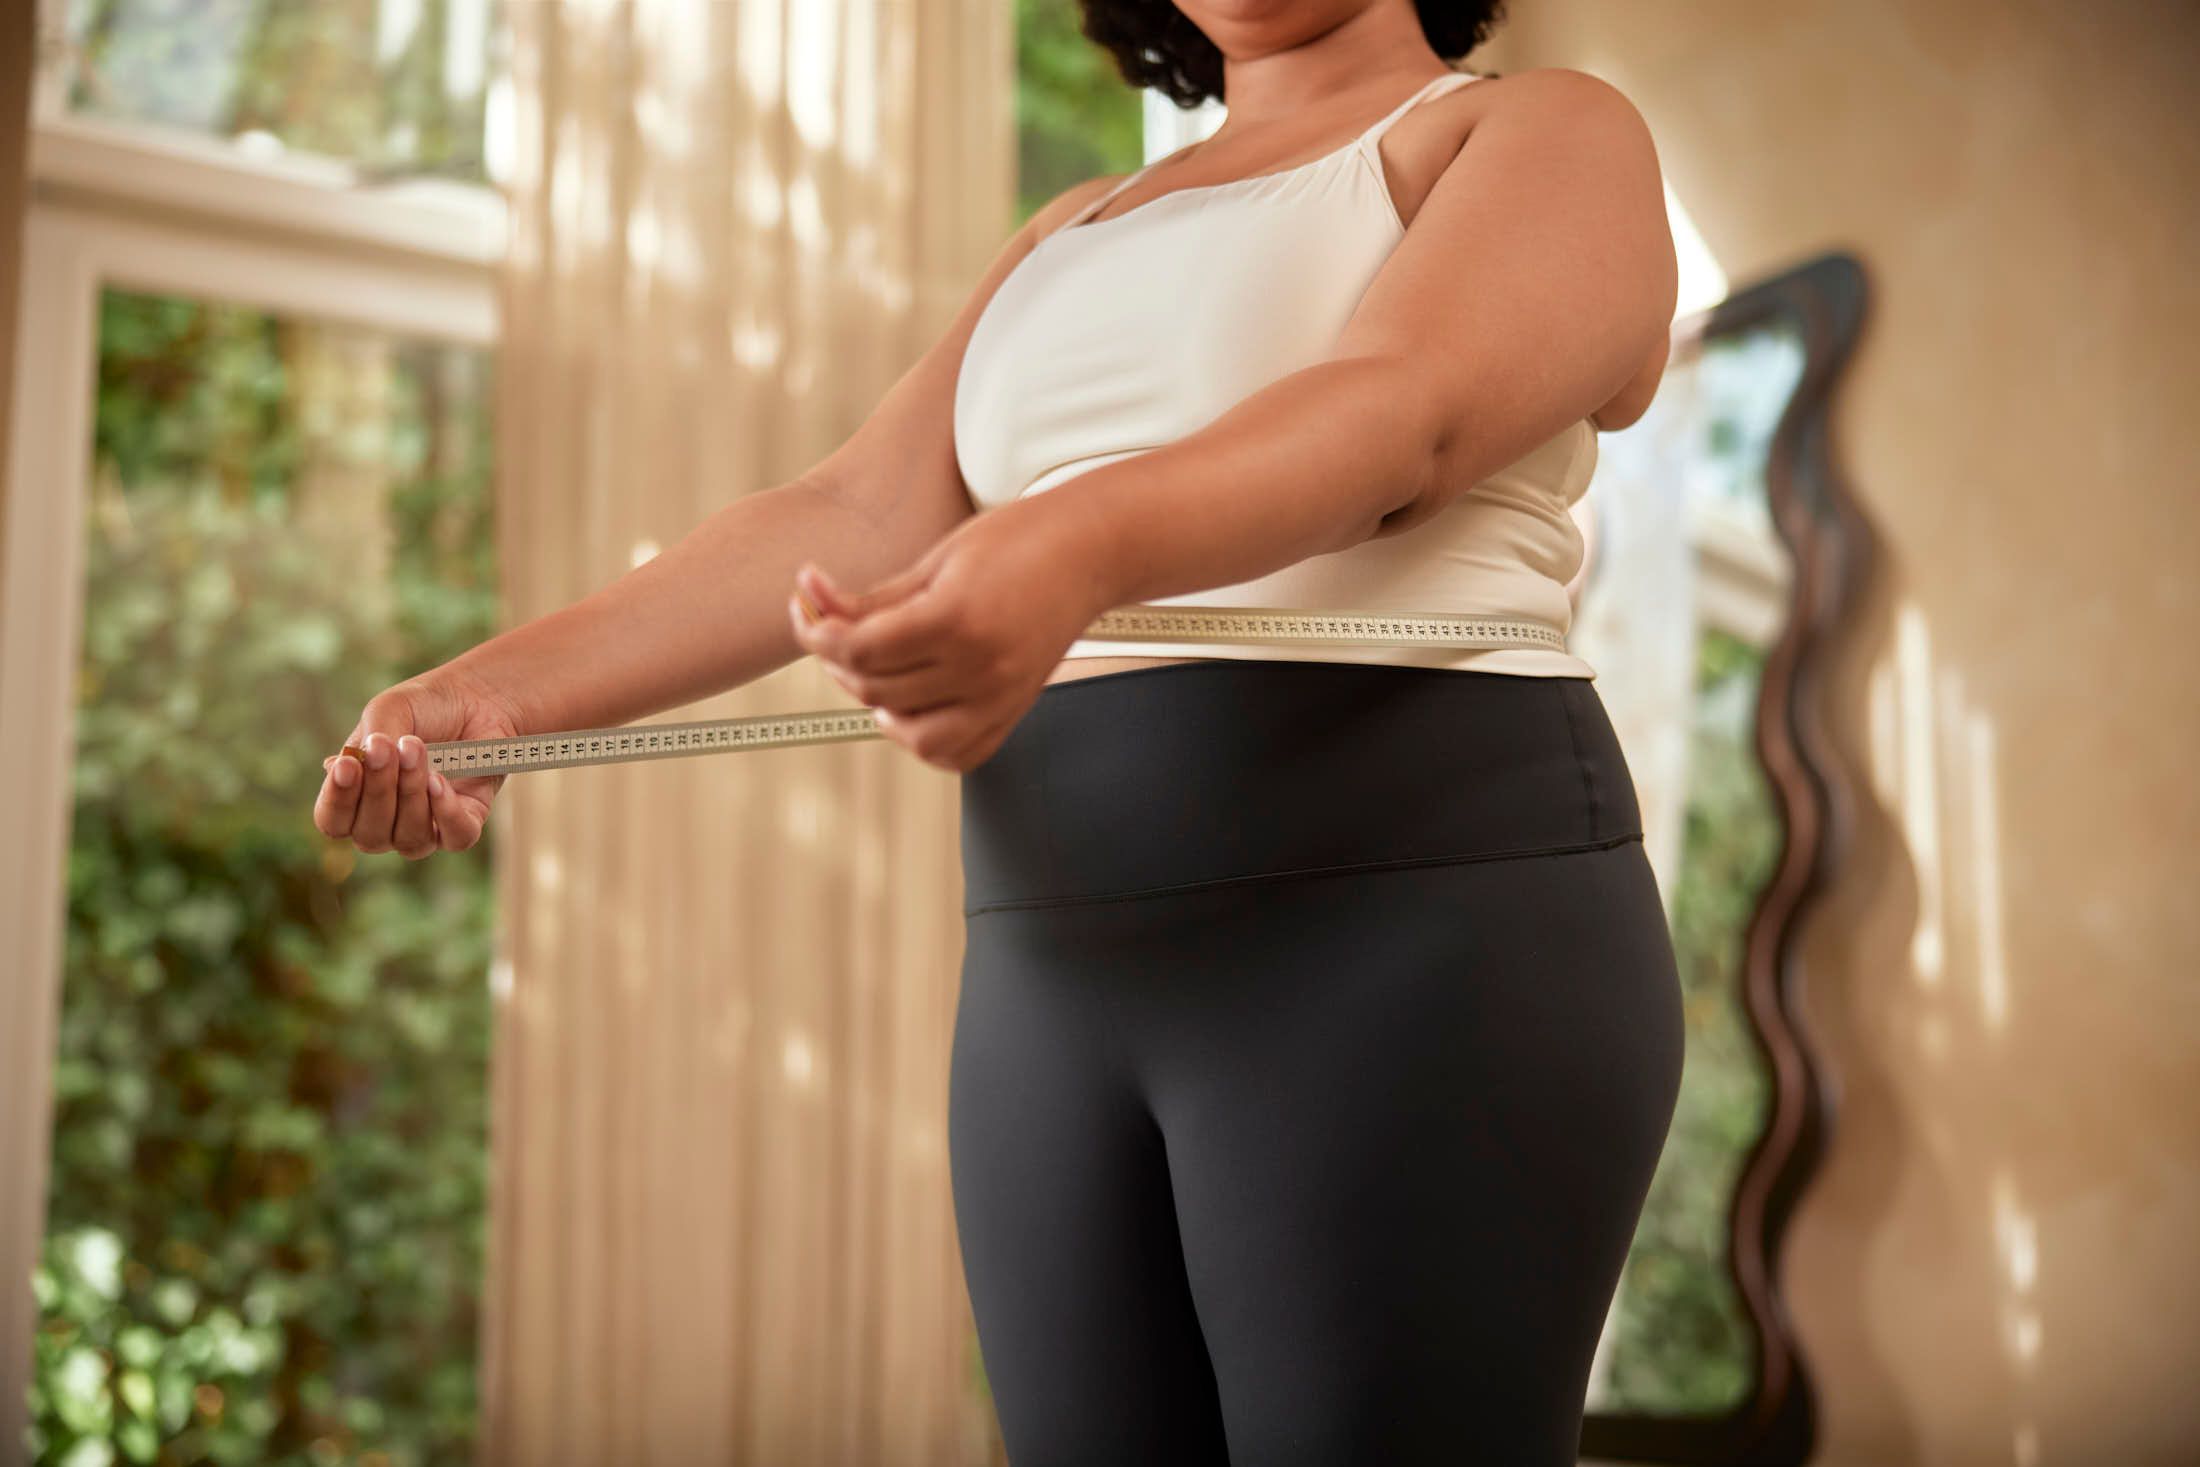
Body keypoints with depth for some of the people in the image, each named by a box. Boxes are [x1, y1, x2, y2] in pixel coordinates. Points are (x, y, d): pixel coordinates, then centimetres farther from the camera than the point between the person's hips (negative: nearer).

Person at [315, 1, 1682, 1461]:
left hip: (1413, 913, -5)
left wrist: (1079, 548, -34)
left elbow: (1408, 413, -15)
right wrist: (499, 690, -4)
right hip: (1074, 972, 6)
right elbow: (855, 517, 10)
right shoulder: (1074, 239, 25)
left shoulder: (1553, 132, 6)